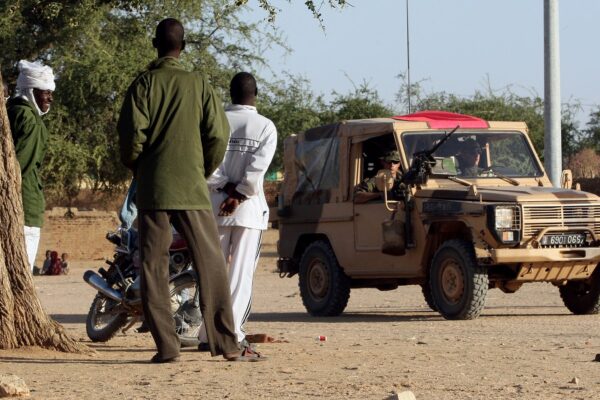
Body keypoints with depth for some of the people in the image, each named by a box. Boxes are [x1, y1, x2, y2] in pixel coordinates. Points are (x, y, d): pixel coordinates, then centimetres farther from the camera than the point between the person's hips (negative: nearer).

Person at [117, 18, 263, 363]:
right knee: (211, 264, 4)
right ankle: (227, 344, 1)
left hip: (152, 188, 0)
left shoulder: (144, 84, 0)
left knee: (155, 267, 3)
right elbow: (218, 135, -2)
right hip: (192, 189, 0)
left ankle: (166, 347, -2)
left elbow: (132, 133, -9)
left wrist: (136, 167, 10)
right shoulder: (199, 85, 3)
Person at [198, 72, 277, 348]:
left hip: (216, 206, 2)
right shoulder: (265, 127, -1)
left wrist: (225, 187, -3)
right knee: (241, 272, -1)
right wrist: (239, 194, -9)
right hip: (249, 208, -1)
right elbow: (258, 167, -11)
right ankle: (233, 333, -8)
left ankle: (208, 334, 7)